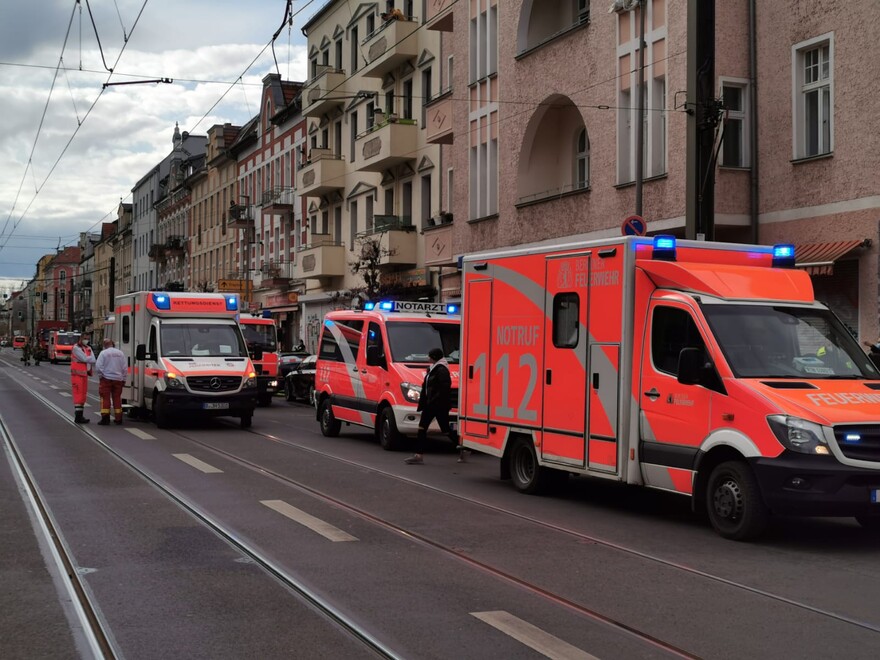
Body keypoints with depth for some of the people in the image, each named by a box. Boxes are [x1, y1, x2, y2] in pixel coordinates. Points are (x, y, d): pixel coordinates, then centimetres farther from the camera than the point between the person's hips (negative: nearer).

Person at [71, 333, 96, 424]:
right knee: (78, 395, -10)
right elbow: (85, 359, -18)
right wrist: (90, 358, -2)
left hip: (85, 374, 8)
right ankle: (78, 416, -10)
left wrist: (87, 359, -15)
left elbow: (93, 360, 1)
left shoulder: (88, 348, 15)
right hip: (77, 374, -8)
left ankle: (80, 415, 18)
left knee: (83, 395, 11)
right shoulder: (76, 348, -9)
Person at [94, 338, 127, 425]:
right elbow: (125, 368, 8)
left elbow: (98, 366, -12)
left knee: (105, 398, -1)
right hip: (118, 379, 4)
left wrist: (101, 376, 2)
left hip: (106, 379, -4)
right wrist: (123, 379, 15)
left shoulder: (103, 353, -6)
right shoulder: (120, 353, 7)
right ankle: (118, 418, 12)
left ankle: (105, 417, -7)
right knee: (117, 398, 10)